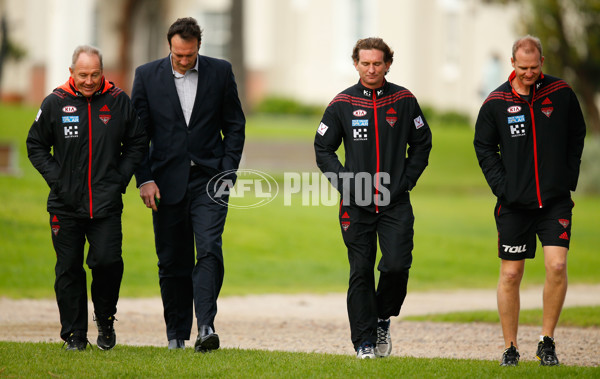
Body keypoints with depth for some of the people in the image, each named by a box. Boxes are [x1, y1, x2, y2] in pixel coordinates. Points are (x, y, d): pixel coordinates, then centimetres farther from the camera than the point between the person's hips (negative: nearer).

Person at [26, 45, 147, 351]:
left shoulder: (119, 102, 1)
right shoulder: (55, 103, -1)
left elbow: (137, 144, 13)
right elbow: (36, 145, 10)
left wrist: (121, 177, 2)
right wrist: (54, 177, -2)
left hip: (107, 204, -1)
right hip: (65, 204, 1)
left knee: (108, 262, -12)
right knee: (69, 270, 4)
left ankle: (105, 320, 13)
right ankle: (74, 334, 15)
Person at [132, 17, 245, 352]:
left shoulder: (220, 72, 2)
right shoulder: (147, 76, 2)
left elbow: (234, 125, 7)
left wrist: (229, 171, -3)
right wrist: (145, 179, -5)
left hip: (209, 180, -1)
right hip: (167, 182, 1)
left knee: (210, 250, -16)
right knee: (172, 262, 6)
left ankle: (206, 327, -22)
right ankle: (176, 335, 15)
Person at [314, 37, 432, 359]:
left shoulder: (404, 101, 4)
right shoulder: (342, 104, 1)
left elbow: (422, 143, 12)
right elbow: (323, 149, 6)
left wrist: (406, 181, 1)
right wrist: (345, 183, -5)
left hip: (396, 202, 0)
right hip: (356, 204, 0)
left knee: (396, 265, -12)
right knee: (361, 272, 1)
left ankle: (382, 319, 15)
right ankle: (364, 341, 7)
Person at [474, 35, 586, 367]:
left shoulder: (561, 94, 1)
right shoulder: (496, 102, -1)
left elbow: (577, 136, 11)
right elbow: (483, 146, 8)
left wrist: (569, 178, 2)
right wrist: (501, 185, -3)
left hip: (556, 200, 0)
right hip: (514, 203, 0)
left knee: (557, 266, -14)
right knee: (510, 274, 2)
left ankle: (547, 342, 0)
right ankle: (510, 348, 14)